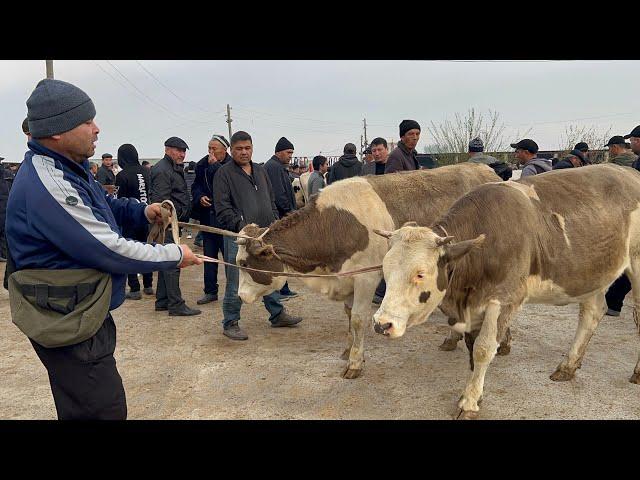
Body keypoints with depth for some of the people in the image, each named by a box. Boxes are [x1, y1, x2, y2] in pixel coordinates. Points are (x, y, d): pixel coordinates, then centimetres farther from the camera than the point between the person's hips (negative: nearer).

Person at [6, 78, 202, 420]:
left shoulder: (67, 168, 7)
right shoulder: (46, 184, -27)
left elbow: (100, 205, 25)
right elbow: (108, 250, -25)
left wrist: (141, 211, 6)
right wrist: (173, 256, -14)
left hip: (82, 314, 10)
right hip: (68, 324, -10)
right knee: (105, 410, 0)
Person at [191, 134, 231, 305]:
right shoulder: (202, 164, 7)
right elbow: (196, 186, 13)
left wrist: (215, 165, -21)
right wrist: (200, 197, -7)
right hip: (207, 216, 6)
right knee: (209, 256, 13)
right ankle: (210, 291, 24)